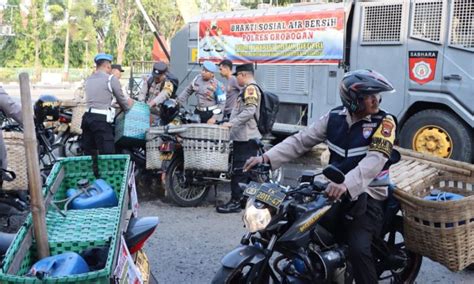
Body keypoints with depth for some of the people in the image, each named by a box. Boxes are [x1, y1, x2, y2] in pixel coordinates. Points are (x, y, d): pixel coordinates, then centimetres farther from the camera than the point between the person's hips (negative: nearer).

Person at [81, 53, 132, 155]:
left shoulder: (88, 79, 15)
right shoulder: (111, 79, -4)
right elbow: (121, 99, 4)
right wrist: (128, 105, 27)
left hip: (87, 117, 7)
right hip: (102, 120, -7)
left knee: (88, 154, 12)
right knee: (107, 155, -8)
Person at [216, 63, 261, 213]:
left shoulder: (251, 88, -11)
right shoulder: (248, 89, 21)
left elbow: (249, 111, -23)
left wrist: (232, 123, -23)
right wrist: (231, 123, 25)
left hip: (246, 137, -10)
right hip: (244, 137, 10)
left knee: (239, 169, -9)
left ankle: (235, 201, -7)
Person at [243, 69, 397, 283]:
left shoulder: (384, 122, -10)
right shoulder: (335, 117, 3)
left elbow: (375, 160, -26)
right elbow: (301, 140, 1)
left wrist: (347, 184, -44)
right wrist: (267, 157, -13)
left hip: (366, 195, -4)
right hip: (335, 192, 5)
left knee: (358, 249, -25)